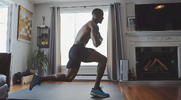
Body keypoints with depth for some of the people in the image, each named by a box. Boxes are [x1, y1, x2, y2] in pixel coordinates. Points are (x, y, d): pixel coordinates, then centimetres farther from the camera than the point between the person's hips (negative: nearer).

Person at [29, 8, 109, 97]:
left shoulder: (88, 25, 29)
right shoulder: (93, 25, -3)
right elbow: (96, 44, -14)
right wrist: (101, 39, 6)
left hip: (73, 50, 10)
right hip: (78, 50, -10)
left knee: (68, 78, 13)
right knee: (103, 59, -13)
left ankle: (39, 79, 14)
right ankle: (96, 88, -13)